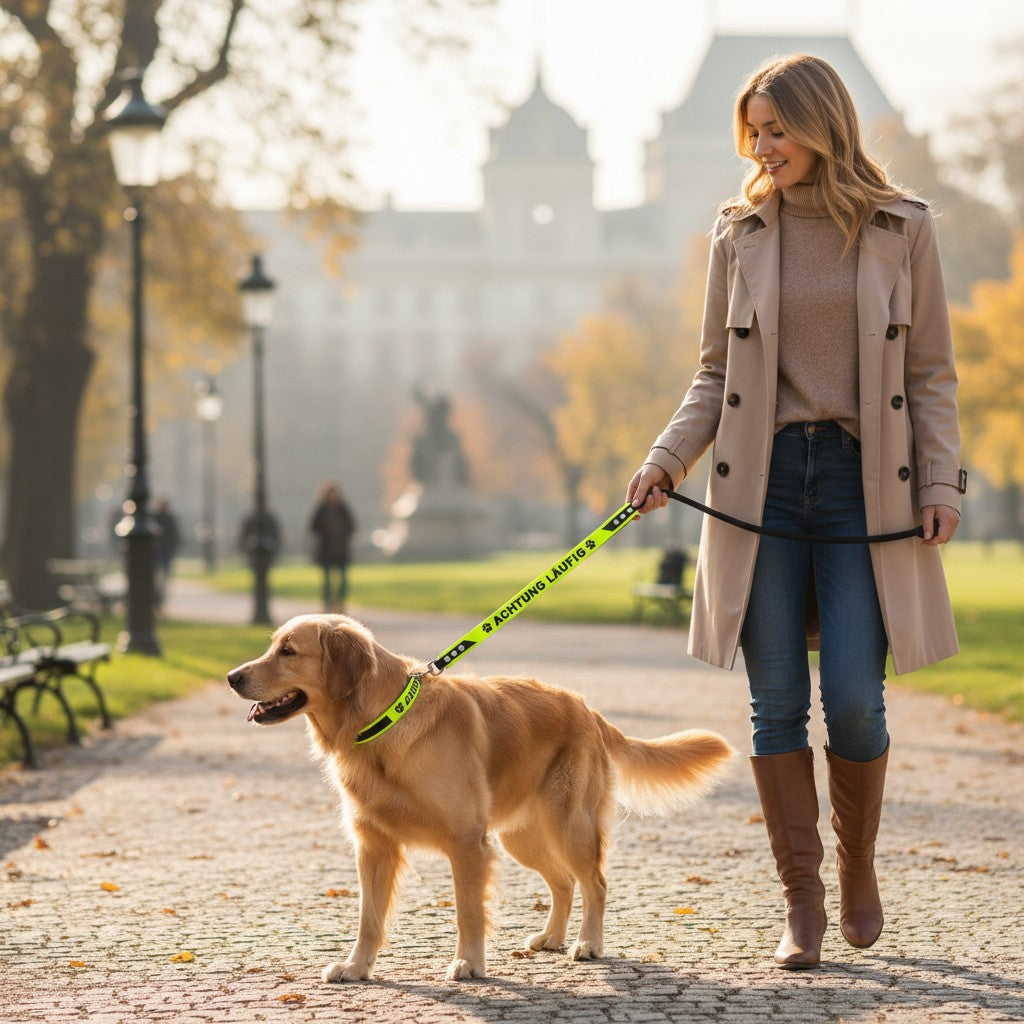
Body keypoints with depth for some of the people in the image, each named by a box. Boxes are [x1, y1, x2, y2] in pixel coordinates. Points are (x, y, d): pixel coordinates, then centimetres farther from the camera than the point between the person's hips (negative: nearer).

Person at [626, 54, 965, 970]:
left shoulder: (902, 230, 3)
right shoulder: (740, 234, 7)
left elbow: (932, 373, 5)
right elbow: (716, 374, 10)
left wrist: (941, 483, -5)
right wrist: (666, 459, -4)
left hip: (864, 483, -2)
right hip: (762, 482, 2)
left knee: (854, 699, -8)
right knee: (777, 702, -1)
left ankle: (858, 864, 19)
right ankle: (803, 902, 7)